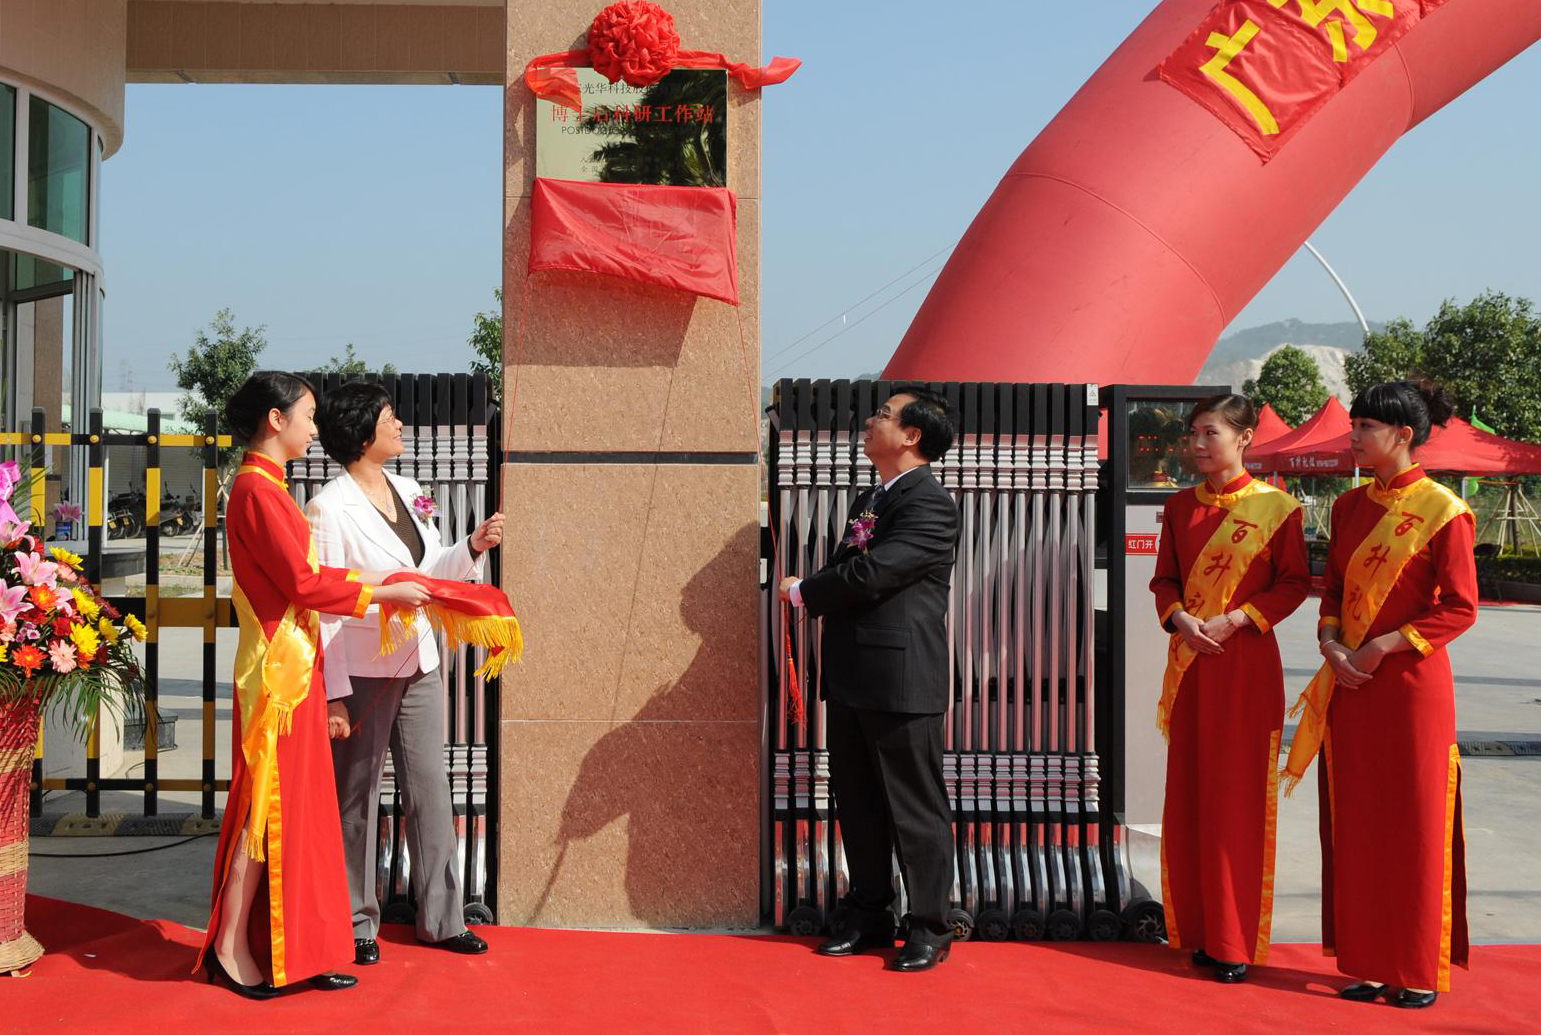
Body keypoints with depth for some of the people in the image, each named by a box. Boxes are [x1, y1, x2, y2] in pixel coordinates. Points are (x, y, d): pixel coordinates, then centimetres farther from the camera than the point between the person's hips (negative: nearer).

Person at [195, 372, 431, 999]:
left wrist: (371, 577, 13)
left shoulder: (267, 487, 15)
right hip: (278, 664, -10)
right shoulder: (256, 489, -15)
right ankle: (231, 947, 7)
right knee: (267, 804, -3)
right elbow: (303, 583, -18)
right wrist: (381, 594, -9)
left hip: (295, 663, 10)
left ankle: (297, 950, 18)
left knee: (293, 804, 11)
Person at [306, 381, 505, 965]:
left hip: (419, 665, 7)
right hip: (363, 672, -7)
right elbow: (324, 608, -13)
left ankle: (441, 918, 21)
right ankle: (358, 924, 18)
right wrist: (335, 695, -15)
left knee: (430, 790, 11)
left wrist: (473, 549, -2)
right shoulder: (330, 509, -12)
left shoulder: (408, 492, 8)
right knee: (357, 800, 5)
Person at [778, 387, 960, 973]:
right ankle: (868, 918, 25)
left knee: (915, 808, 0)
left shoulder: (930, 505, -13)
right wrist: (811, 594, 1)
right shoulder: (869, 500, 18)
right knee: (857, 804, 14)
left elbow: (872, 572, -20)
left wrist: (804, 593, -7)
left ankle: (928, 929, 10)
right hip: (851, 678, 9)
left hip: (900, 679, -9)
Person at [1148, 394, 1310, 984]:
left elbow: (1294, 583, -4)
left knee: (1238, 796, -2)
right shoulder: (1180, 508, 10)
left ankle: (1236, 941, 7)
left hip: (1245, 663, -5)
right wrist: (1180, 619, -7)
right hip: (1190, 660, 5)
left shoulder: (1275, 506, -5)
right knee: (1189, 792, 7)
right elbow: (1165, 579, 13)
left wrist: (1234, 620, -15)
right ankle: (1198, 930, 18)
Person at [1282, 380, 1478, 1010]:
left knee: (1414, 822, 2)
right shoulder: (1349, 507, 10)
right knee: (1356, 823, 8)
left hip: (1412, 681, -6)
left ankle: (1420, 972, 14)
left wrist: (1383, 645, -15)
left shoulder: (1442, 510, -9)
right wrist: (1330, 643, -3)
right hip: (1350, 681, 6)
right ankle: (1369, 963, 19)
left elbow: (1460, 607, -10)